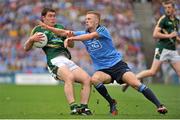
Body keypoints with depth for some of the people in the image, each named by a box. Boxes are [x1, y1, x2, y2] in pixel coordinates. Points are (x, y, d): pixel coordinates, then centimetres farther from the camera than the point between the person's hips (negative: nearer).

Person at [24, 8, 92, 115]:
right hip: (55, 61, -6)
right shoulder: (38, 29, 15)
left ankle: (83, 107, -9)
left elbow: (71, 45, 26)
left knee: (87, 79, -13)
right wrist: (32, 39, -6)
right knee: (69, 77, -35)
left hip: (68, 61, 6)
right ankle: (73, 107, -43)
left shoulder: (60, 27, 28)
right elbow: (26, 48, 16)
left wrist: (69, 36, 3)